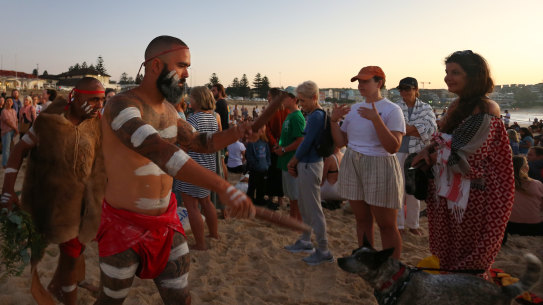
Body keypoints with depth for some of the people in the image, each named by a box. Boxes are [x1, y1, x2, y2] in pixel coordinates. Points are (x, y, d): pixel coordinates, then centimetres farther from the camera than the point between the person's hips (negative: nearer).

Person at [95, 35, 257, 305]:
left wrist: (236, 133, -6)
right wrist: (221, 187, -49)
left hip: (166, 221, 6)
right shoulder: (122, 105, -21)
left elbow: (198, 143, 16)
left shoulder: (168, 109, 5)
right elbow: (160, 151, -38)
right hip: (125, 225, -6)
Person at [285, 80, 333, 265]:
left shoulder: (317, 116, -18)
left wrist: (293, 161, -5)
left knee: (313, 209, -3)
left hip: (310, 166, -10)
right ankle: (305, 241, 35)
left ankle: (323, 251, 8)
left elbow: (307, 143, -19)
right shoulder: (312, 115, 13)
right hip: (305, 165, 10)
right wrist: (295, 162, 7)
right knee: (304, 206, 20)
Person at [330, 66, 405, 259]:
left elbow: (393, 147, -19)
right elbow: (340, 142, 13)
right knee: (362, 219, 13)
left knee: (387, 225, 1)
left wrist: (376, 119, -25)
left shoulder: (392, 110, -8)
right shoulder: (354, 109, 11)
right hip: (352, 166, 6)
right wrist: (334, 121, -1)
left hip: (379, 167, -6)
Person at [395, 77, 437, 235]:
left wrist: (407, 128, -13)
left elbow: (432, 129, -8)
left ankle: (412, 224, 25)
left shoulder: (425, 108, 6)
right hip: (398, 152, -2)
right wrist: (418, 130, -15)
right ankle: (398, 225, 13)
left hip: (417, 153, 2)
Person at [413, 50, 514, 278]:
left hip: (468, 197, -8)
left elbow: (461, 158, -22)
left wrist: (431, 155, -7)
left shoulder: (485, 111, -20)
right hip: (448, 190, 8)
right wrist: (430, 149, -5)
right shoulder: (459, 105, 6)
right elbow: (444, 139, 15)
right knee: (448, 251, 22)